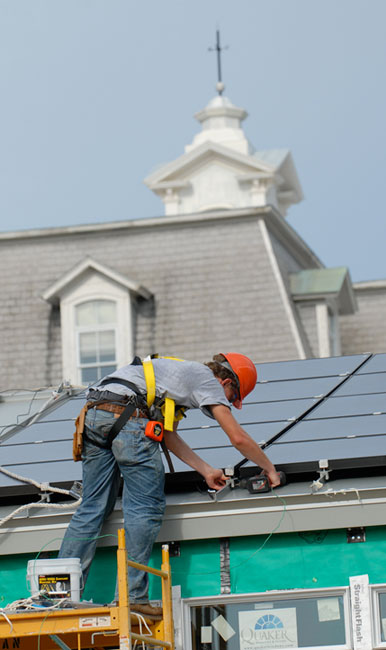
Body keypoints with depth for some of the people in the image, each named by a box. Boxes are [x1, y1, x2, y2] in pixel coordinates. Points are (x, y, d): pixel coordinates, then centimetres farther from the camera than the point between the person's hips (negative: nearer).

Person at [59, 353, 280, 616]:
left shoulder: (181, 372, 34)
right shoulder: (207, 379, 10)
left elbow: (169, 435, 31)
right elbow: (238, 437, 6)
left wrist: (206, 470, 31)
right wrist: (270, 469, 19)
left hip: (94, 415, 9)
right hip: (127, 416, -9)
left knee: (92, 507, 10)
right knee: (146, 507, -2)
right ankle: (133, 598, -5)